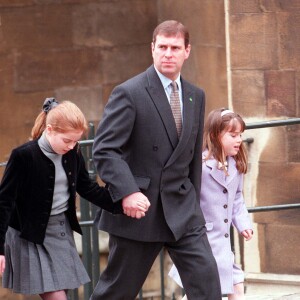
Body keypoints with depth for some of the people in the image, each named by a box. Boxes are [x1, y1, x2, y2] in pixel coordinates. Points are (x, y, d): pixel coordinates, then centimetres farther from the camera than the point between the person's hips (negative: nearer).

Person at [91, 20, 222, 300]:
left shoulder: (195, 96, 10)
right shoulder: (129, 93, -10)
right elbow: (104, 150, -15)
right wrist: (127, 192, -26)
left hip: (181, 210, 5)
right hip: (138, 209, -5)